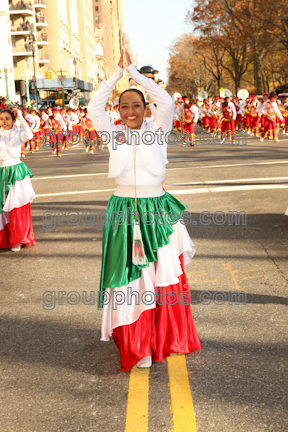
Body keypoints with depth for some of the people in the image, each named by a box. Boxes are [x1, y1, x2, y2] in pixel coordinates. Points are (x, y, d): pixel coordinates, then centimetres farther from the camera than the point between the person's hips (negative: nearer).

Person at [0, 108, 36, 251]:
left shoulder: (18, 133, -1)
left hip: (16, 171, -3)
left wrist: (21, 118, -20)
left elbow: (29, 135, -23)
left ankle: (17, 239, 7)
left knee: (16, 207, -2)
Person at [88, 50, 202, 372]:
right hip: (124, 214, 1)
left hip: (157, 212, 0)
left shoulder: (156, 131, 2)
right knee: (131, 279, 3)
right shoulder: (114, 135, 6)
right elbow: (94, 109, -6)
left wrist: (134, 71, -9)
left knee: (166, 279, 5)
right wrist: (117, 73, -6)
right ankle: (137, 347, 14)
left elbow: (166, 102, -13)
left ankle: (170, 338, 25)